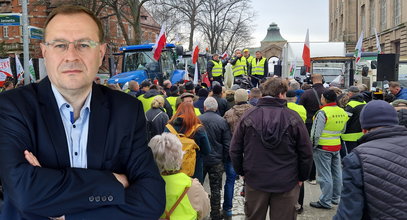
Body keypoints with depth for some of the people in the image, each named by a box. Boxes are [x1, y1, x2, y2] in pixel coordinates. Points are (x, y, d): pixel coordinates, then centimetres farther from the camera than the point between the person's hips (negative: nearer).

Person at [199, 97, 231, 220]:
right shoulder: (222, 121, -8)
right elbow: (227, 144, -4)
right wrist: (224, 158, 8)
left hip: (200, 159, 0)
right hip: (216, 160, 0)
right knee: (215, 189, 9)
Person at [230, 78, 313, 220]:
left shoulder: (248, 116, -6)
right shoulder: (293, 118, -10)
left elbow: (235, 150, -2)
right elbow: (306, 153, -6)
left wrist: (241, 172, 12)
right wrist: (302, 177, 8)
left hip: (255, 182, 1)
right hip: (286, 183, -1)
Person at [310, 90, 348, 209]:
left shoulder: (323, 112, -18)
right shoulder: (342, 112, 5)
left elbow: (316, 133, -18)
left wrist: (313, 146, -6)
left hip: (323, 147, -8)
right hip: (337, 146, 8)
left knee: (325, 175, -1)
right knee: (336, 173, 16)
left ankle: (325, 202, 6)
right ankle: (335, 198, 29)